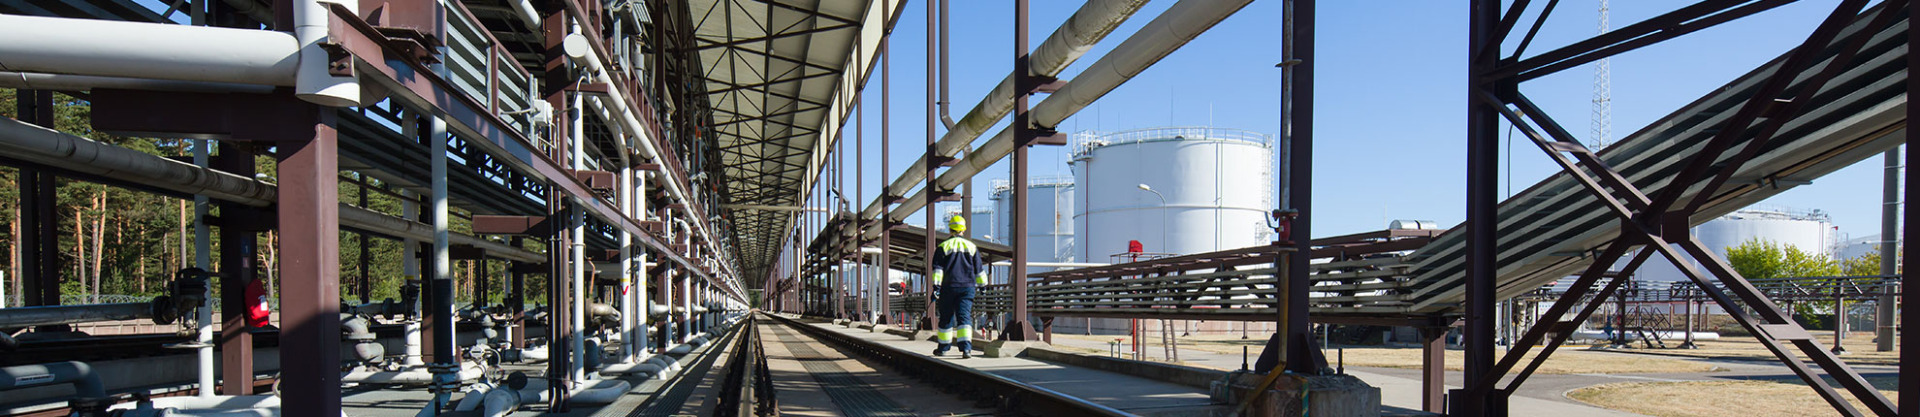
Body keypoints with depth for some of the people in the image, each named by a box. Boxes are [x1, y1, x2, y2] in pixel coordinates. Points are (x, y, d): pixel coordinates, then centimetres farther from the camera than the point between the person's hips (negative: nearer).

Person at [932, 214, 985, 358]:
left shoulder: (943, 246, 1)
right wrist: (983, 286, 24)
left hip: (948, 287, -1)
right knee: (965, 317, -4)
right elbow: (979, 270, 13)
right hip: (967, 287, 1)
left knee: (946, 318, 9)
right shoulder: (971, 247, 8)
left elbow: (937, 269, -6)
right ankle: (966, 348, -19)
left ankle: (943, 348, 20)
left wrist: (936, 287, -8)